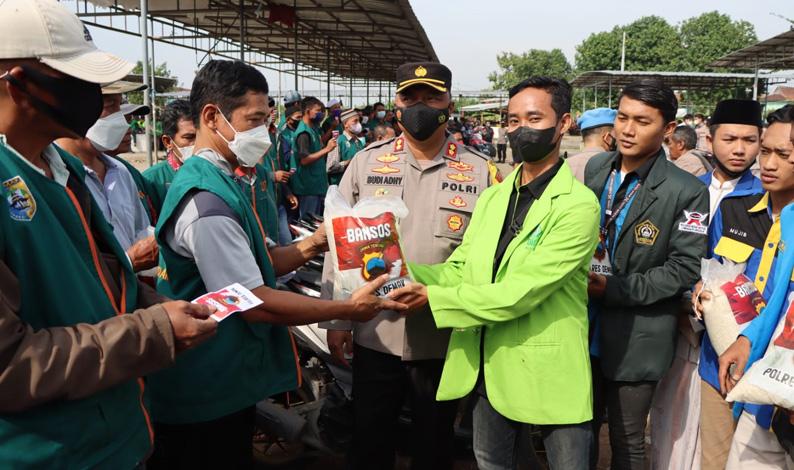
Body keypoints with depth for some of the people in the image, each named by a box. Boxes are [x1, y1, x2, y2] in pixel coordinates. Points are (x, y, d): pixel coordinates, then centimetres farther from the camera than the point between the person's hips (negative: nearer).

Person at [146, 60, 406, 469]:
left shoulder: (221, 181, 7)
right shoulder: (206, 197, -25)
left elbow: (250, 265, 9)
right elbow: (255, 302, -26)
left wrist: (309, 247, -5)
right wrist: (348, 308, -19)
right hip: (205, 396, -9)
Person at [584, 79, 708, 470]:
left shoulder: (686, 192, -12)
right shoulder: (596, 168, 4)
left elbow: (685, 269, -13)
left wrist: (614, 289, -18)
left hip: (636, 339, -4)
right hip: (584, 329, 5)